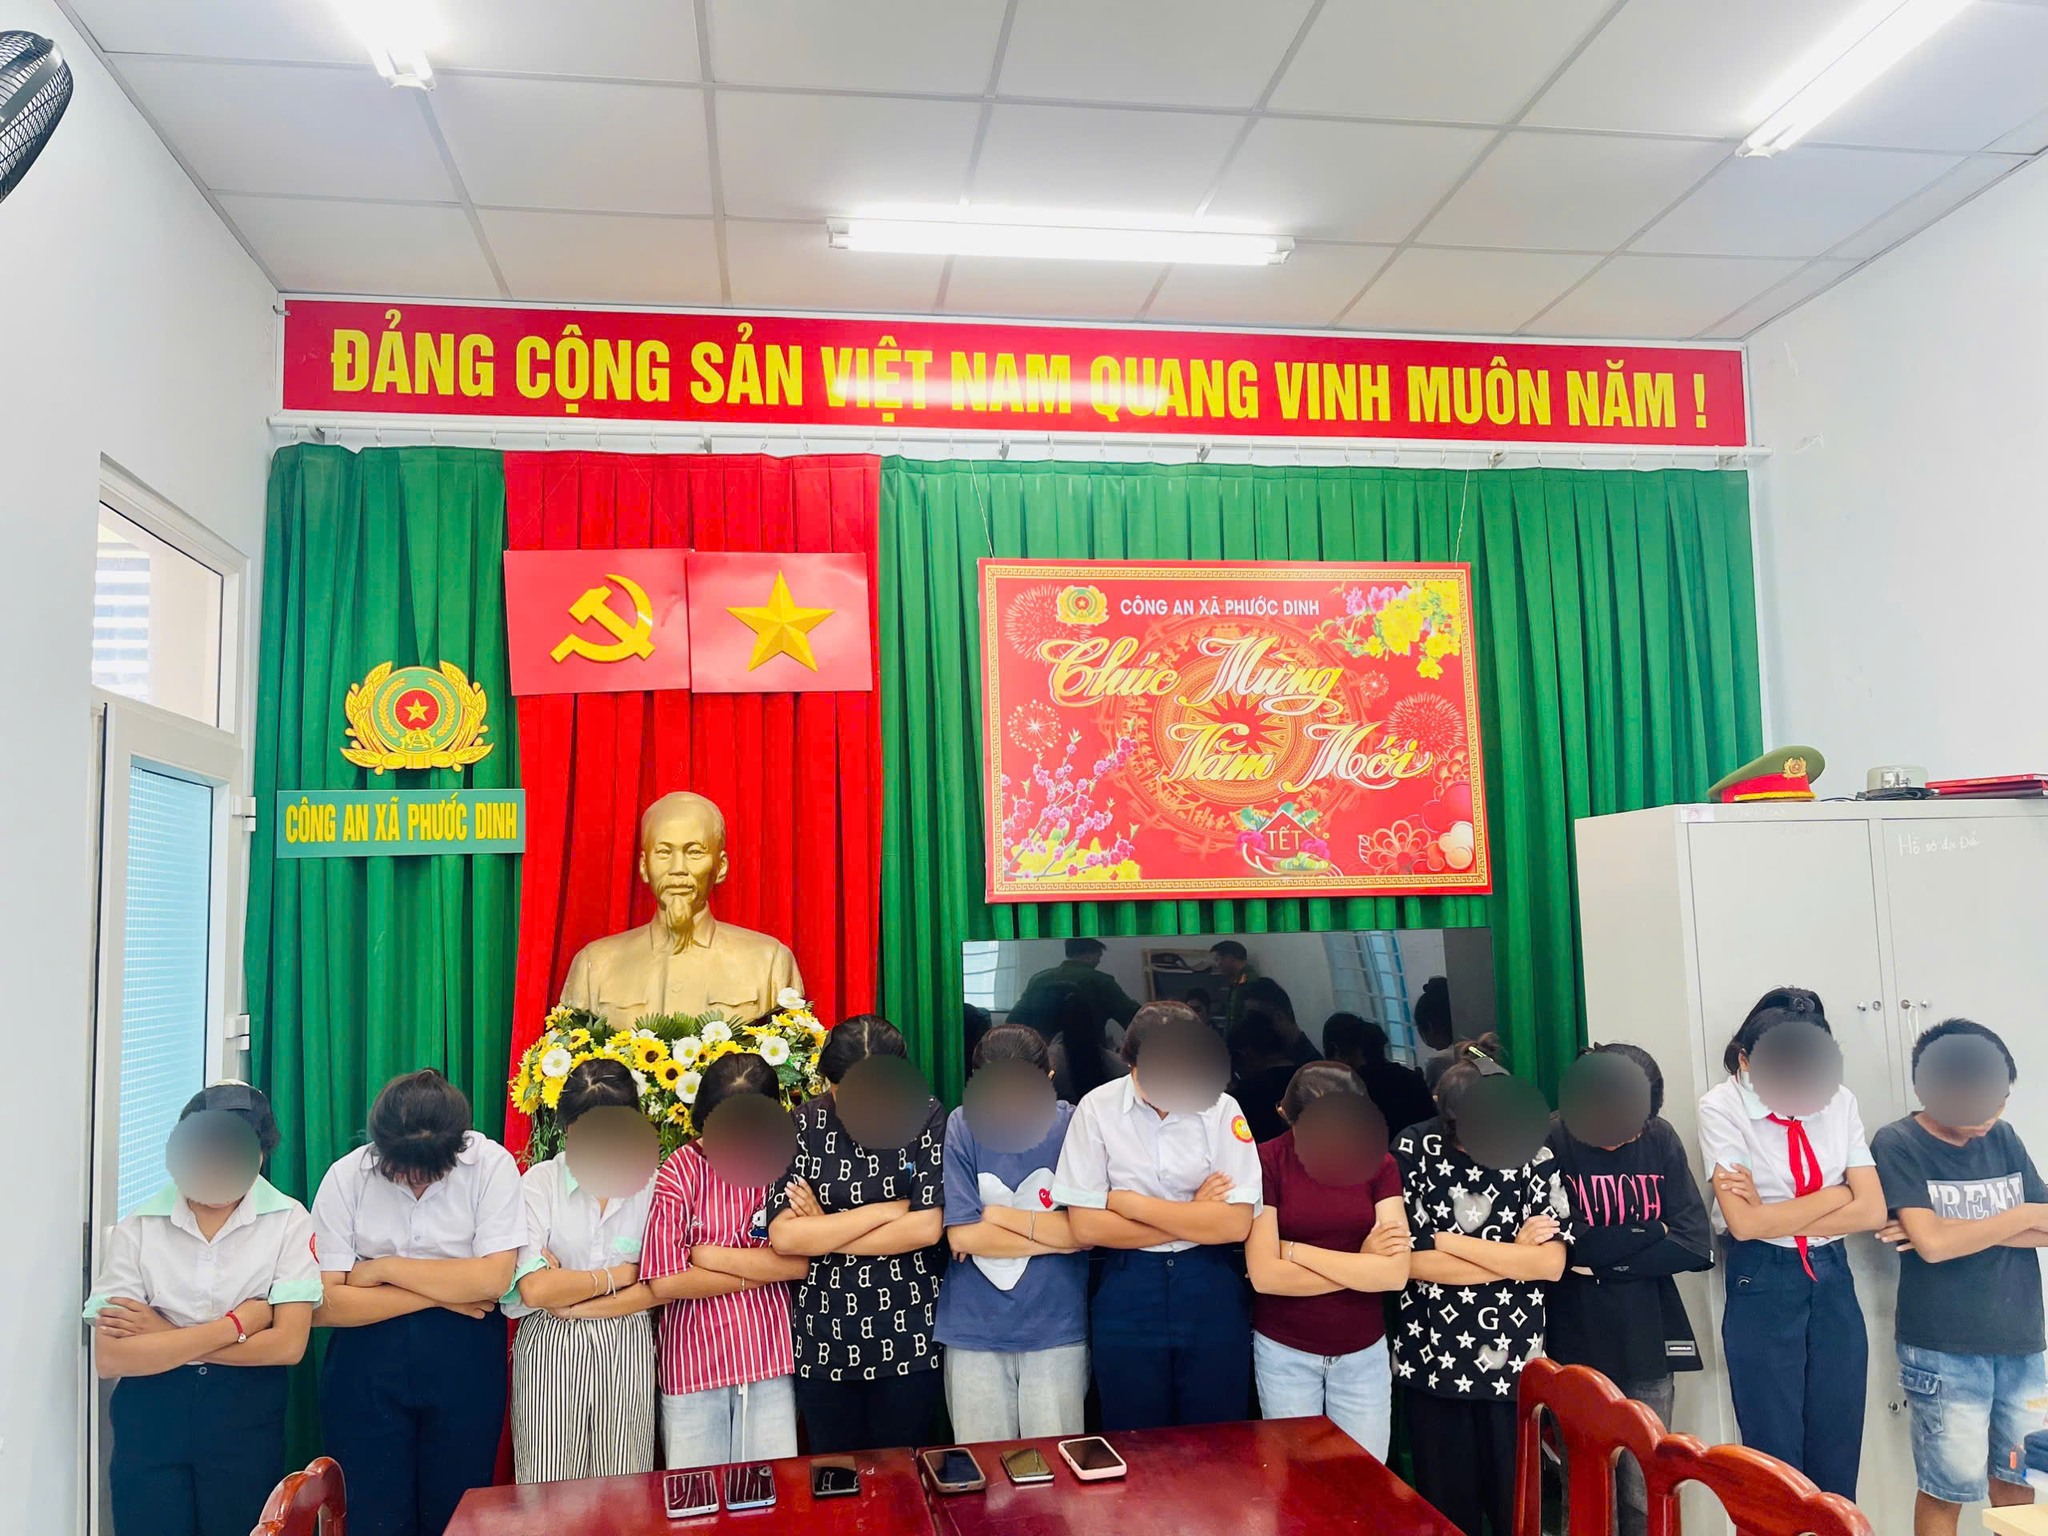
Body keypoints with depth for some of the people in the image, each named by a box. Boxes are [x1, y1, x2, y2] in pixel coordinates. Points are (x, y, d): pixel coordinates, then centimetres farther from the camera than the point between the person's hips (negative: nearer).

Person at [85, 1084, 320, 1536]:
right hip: (151, 1415, 1)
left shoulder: (288, 1221, -7)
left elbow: (288, 1343, -13)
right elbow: (109, 1358, -11)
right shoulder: (137, 1228, -5)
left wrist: (164, 1335, -12)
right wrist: (235, 1325, -17)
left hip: (246, 1415, 0)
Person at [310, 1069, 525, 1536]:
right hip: (365, 1367, 1)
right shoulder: (346, 1177, -6)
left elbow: (493, 1279, -18)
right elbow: (323, 1304, -10)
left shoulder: (492, 1165, -10)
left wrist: (385, 1268, -13)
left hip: (464, 1363, -1)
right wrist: (444, 1292, -14)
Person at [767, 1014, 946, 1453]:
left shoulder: (926, 1117, -6)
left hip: (908, 1339, -1)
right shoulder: (804, 1126, -5)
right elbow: (783, 1236, -15)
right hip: (823, 1341, 1)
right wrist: (886, 1209, -15)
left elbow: (927, 1227, -14)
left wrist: (824, 1234, -12)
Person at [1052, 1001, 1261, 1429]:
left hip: (1211, 1296, 1)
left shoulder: (1221, 1109, -6)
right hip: (1126, 1298, 0)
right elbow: (1085, 1227, -10)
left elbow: (1236, 1223, -11)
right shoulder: (1097, 1109, -8)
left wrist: (1131, 1203, -13)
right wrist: (1192, 1218, -11)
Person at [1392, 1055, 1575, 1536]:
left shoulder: (1535, 1156, -5)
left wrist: (1445, 1241, -15)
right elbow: (1409, 1261, -13)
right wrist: (1515, 1255, -10)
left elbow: (1551, 1263, -12)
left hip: (1514, 1363, 1)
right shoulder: (1414, 1150, -9)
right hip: (1432, 1360, 0)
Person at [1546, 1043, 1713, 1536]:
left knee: (1645, 1492, 7)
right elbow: (1560, 1246, -18)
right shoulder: (1551, 1143, -11)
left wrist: (1602, 1258, -12)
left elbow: (1695, 1247, -6)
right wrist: (1649, 1235, -9)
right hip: (1576, 1347, -2)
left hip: (1646, 1345, 3)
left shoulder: (1661, 1140, 0)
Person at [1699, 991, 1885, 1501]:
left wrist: (1776, 1216, -14)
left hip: (1832, 1282, 4)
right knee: (1776, 1457, 7)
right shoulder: (1722, 1108, -12)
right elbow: (1744, 1223, -18)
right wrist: (1836, 1194, -11)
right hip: (1761, 1285, -3)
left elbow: (1872, 1211, -6)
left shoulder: (1838, 1101, 0)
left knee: (1839, 1459, 10)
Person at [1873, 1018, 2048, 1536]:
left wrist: (1961, 1230, -14)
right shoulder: (1898, 1144, -9)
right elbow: (1931, 1244, -19)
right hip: (1943, 1352, -5)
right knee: (1947, 1489, 1)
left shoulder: (2003, 1137, 6)